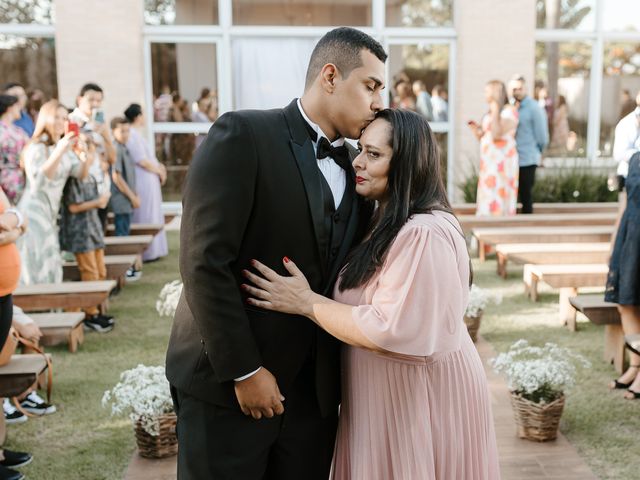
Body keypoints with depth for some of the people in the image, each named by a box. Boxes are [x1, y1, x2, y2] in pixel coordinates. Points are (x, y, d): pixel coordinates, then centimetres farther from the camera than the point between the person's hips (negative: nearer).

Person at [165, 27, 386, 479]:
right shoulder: (242, 135, -11)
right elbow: (205, 262, -16)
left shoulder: (356, 167, 9)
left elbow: (348, 271, 11)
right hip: (227, 381, -5)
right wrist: (245, 371, -15)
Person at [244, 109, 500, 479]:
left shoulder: (424, 234, -25)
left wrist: (307, 303, -21)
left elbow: (394, 330, -28)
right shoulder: (389, 225, 9)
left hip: (422, 400, -9)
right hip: (391, 396, 9)